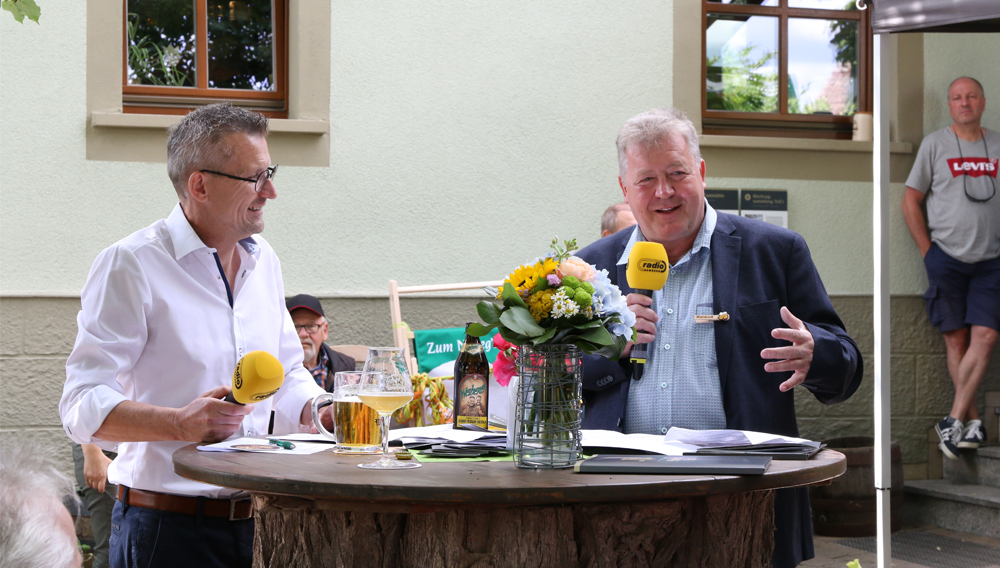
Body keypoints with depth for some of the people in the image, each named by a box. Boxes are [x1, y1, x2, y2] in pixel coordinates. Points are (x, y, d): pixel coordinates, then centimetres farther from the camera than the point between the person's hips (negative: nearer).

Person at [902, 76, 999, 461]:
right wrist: (929, 252, 1)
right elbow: (910, 202, 6)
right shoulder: (935, 144, 3)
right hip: (947, 257, -1)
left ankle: (953, 419, -7)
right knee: (956, 340, 0)